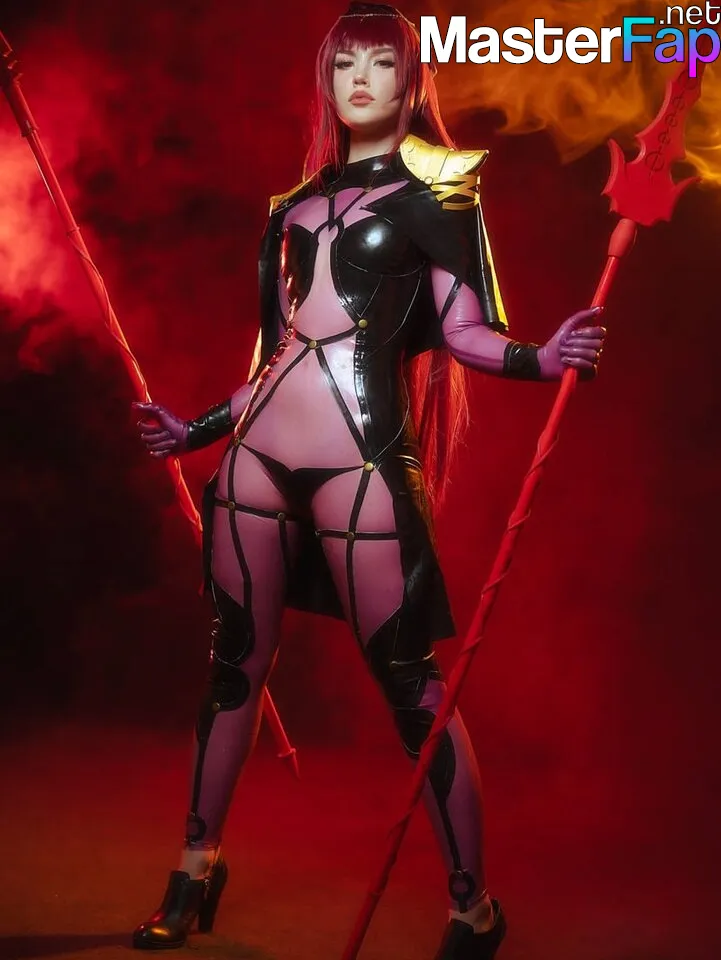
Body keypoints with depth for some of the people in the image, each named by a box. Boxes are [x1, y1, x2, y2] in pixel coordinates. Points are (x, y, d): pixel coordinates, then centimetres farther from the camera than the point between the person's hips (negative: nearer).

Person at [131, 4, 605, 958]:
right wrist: (196, 430, 25)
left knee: (411, 682, -4)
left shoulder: (434, 189, 4)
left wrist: (539, 357, -24)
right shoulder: (296, 203, 17)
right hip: (258, 451, 6)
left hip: (358, 459, -5)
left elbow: (464, 330, -4)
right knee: (236, 662, 12)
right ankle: (198, 867, 29)